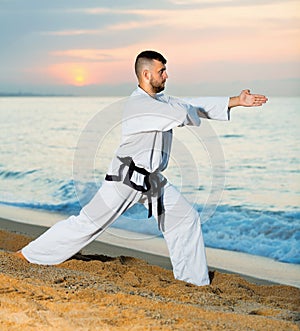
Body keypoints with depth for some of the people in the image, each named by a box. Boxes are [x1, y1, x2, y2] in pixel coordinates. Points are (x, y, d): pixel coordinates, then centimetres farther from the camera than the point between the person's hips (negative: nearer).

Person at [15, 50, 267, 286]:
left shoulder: (160, 100, 10)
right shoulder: (138, 103, -19)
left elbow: (193, 104, 15)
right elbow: (181, 113, -25)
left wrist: (237, 101, 12)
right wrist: (194, 115, -1)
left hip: (152, 179, 9)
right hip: (126, 178, -9)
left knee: (185, 217, 7)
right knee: (89, 222, -5)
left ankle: (194, 277, 16)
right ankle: (32, 254, 8)